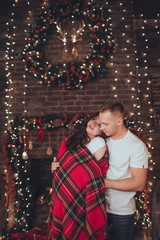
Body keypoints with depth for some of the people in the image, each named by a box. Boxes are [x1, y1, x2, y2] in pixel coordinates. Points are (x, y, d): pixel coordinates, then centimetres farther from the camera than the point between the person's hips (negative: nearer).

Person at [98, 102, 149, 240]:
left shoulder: (137, 146, -18)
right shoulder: (103, 141, 1)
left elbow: (139, 185, -22)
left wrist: (104, 182, -24)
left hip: (122, 210, -5)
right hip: (101, 206, 5)